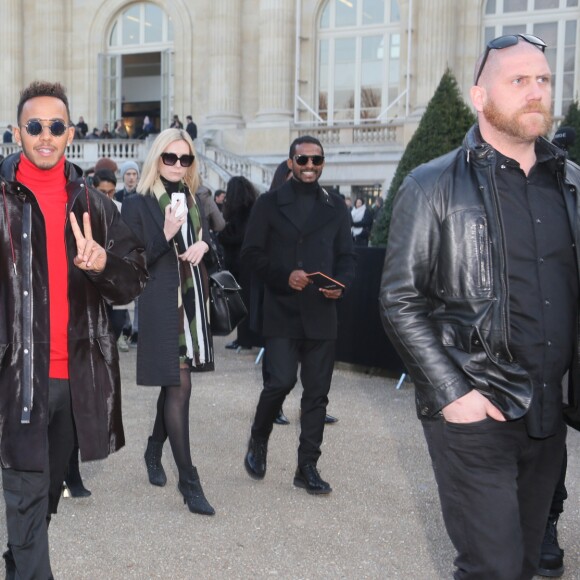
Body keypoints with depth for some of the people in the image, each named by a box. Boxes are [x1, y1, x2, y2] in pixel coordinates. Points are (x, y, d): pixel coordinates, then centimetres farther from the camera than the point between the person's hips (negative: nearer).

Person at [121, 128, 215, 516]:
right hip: (162, 305, -6)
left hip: (193, 302, 6)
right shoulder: (138, 204, -8)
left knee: (172, 382, 14)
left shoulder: (194, 200, 11)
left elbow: (207, 239, 22)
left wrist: (203, 245, -2)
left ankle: (154, 452, 35)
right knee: (179, 386, -8)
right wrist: (166, 236, -24)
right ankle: (189, 480, -2)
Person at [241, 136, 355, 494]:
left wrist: (341, 283, -10)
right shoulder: (270, 204, 4)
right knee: (280, 382, -12)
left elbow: (347, 257, 11)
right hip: (282, 313, -3)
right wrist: (284, 275, -15)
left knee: (317, 392, 5)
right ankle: (259, 441, 18)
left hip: (322, 314, 3)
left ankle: (308, 467, 17)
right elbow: (251, 255, 0)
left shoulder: (336, 206, 12)